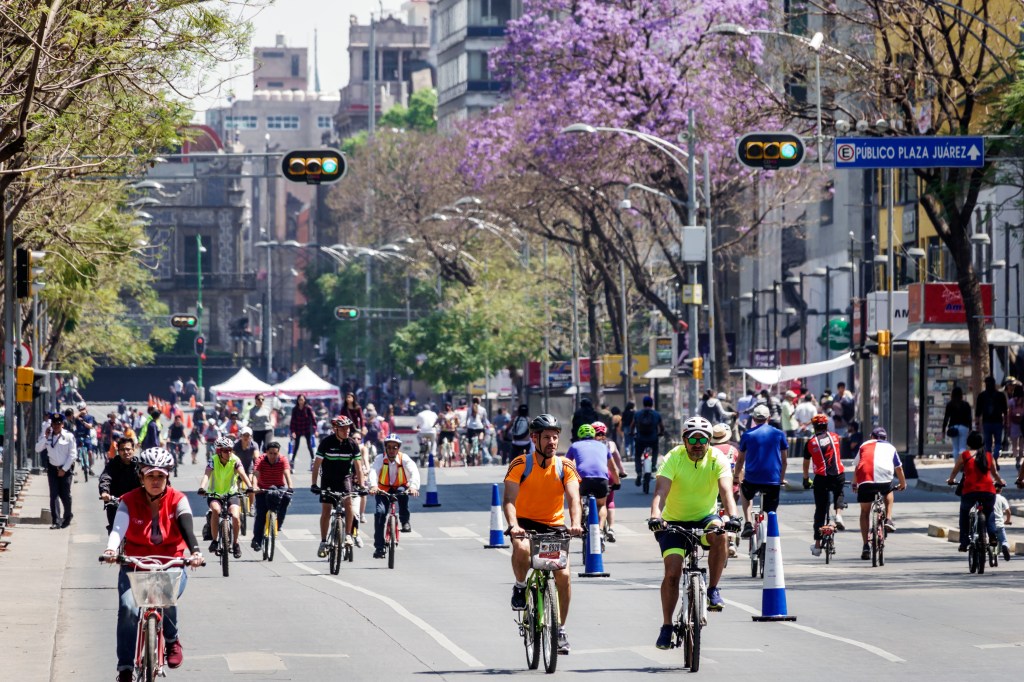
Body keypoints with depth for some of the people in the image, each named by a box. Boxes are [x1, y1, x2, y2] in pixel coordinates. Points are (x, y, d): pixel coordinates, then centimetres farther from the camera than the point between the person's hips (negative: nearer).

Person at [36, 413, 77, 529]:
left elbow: (72, 454, -8)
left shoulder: (68, 436, -8)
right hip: (52, 468, 2)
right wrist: (45, 437, -16)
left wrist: (64, 469, -11)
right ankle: (56, 521, -5)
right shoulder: (47, 435, 1)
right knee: (54, 495, -5)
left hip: (66, 468, -2)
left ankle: (68, 517, 26)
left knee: (65, 494, 2)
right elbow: (38, 449, -6)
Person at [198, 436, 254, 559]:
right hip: (214, 493, -1)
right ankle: (214, 540, -21)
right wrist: (202, 488, -49)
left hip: (231, 493, 1)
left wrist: (250, 487, -45)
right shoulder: (213, 461, -14)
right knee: (216, 510, -34)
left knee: (235, 516, -22)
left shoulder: (235, 460, -12)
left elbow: (242, 474, -26)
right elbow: (207, 474, -30)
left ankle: (235, 543, 3)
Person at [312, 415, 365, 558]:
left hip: (344, 478, 0)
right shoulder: (326, 443, -15)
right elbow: (317, 464, -11)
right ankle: (323, 542, 8)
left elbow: (357, 466, -5)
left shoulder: (352, 444, -10)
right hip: (327, 479, 0)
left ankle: (348, 535, -15)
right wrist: (314, 484, -16)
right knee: (326, 510, -2)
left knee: (348, 501, -24)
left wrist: (361, 485, -12)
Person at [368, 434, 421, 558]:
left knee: (402, 491, -35)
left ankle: (405, 521, -16)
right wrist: (373, 486, -53)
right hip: (383, 490, 1)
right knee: (380, 512, -20)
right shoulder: (380, 458, -15)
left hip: (400, 487, -1)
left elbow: (414, 473, -31)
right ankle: (379, 547, -13)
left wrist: (413, 486, -52)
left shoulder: (404, 459, -16)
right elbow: (374, 471, -33)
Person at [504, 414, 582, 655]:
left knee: (563, 574, -12)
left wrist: (575, 523, -40)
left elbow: (573, 497, -20)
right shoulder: (520, 465, -12)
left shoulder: (565, 466, -7)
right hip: (525, 522, -2)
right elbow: (509, 499, -21)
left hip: (554, 525, 2)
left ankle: (560, 629, 5)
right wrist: (513, 525, -40)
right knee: (522, 548, -36)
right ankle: (520, 588, -6)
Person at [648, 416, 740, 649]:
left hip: (705, 517, 0)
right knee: (672, 572, -14)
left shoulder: (717, 459, -14)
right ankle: (666, 626, 0)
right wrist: (655, 515, -49)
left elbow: (726, 489, -28)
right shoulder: (673, 458, -17)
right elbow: (661, 490, -30)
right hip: (674, 522, 0)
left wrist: (732, 516, -47)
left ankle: (713, 590, -17)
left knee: (720, 535, -34)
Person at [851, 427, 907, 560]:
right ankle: (888, 519, 17)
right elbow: (899, 468, 33)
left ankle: (866, 546, 9)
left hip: (865, 481, 0)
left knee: (865, 512, 14)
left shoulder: (865, 446, 27)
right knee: (889, 492, 35)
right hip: (884, 480, 0)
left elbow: (856, 467, 34)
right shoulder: (890, 448, 27)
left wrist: (854, 484, 49)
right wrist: (903, 484, 50)